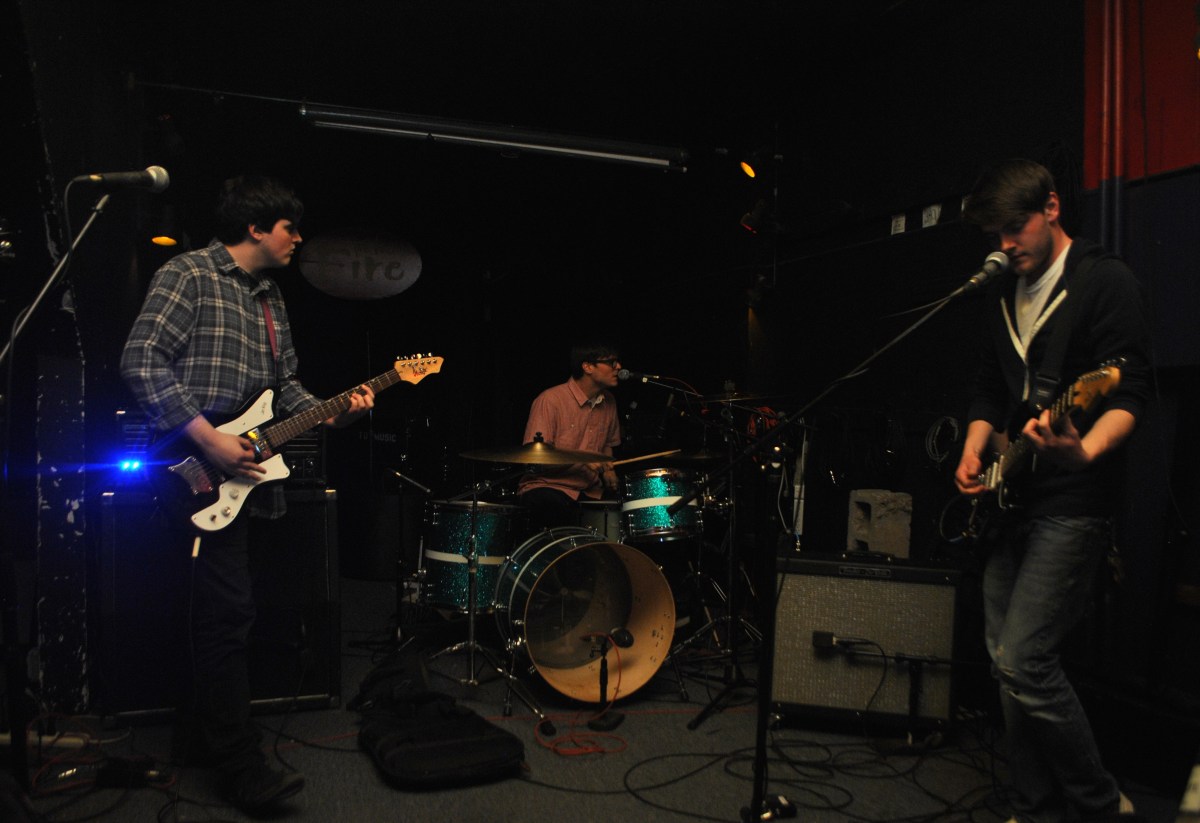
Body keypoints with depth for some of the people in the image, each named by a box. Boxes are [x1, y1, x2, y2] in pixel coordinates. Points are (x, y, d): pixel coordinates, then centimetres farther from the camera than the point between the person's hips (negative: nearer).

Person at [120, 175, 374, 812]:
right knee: (230, 612, -8)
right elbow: (141, 361, -17)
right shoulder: (189, 274, -8)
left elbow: (284, 386, 20)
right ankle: (242, 768, 2)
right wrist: (208, 439, -21)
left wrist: (335, 412, 1)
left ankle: (199, 735, 32)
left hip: (239, 474, 9)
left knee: (219, 609, 16)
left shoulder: (270, 299, 18)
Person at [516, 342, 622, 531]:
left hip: (590, 491, 6)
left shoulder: (608, 402, 9)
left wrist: (607, 469, 6)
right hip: (545, 486, -6)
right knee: (564, 512, -37)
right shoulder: (550, 400, -13)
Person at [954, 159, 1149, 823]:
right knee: (1006, 661, 9)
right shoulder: (1003, 294, 16)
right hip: (1011, 496, 8)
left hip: (1071, 501, -8)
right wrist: (975, 450, 2)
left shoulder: (1106, 280, -6)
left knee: (1023, 661, -12)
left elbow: (1128, 392, -15)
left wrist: (1083, 451, -34)